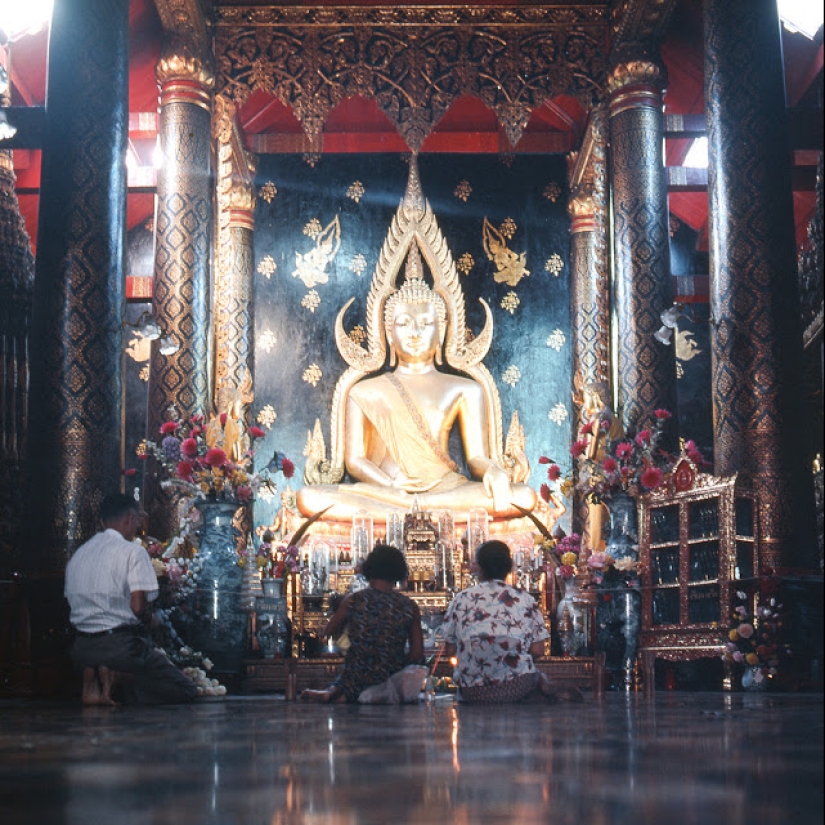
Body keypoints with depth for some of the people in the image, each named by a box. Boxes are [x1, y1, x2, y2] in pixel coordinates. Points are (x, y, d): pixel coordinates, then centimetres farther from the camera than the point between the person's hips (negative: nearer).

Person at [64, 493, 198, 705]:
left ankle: (91, 681, 6)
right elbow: (138, 607, -17)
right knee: (186, 691, 3)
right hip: (121, 645, -7)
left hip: (82, 648, 7)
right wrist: (146, 615, 5)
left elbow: (73, 603, 15)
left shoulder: (77, 555, 13)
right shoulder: (132, 550, -8)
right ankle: (116, 674, -15)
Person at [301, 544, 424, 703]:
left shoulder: (353, 600, -6)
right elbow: (417, 653, -6)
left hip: (356, 682, 1)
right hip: (392, 684, -1)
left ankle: (332, 692, -6)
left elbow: (329, 632, 7)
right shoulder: (409, 606, -6)